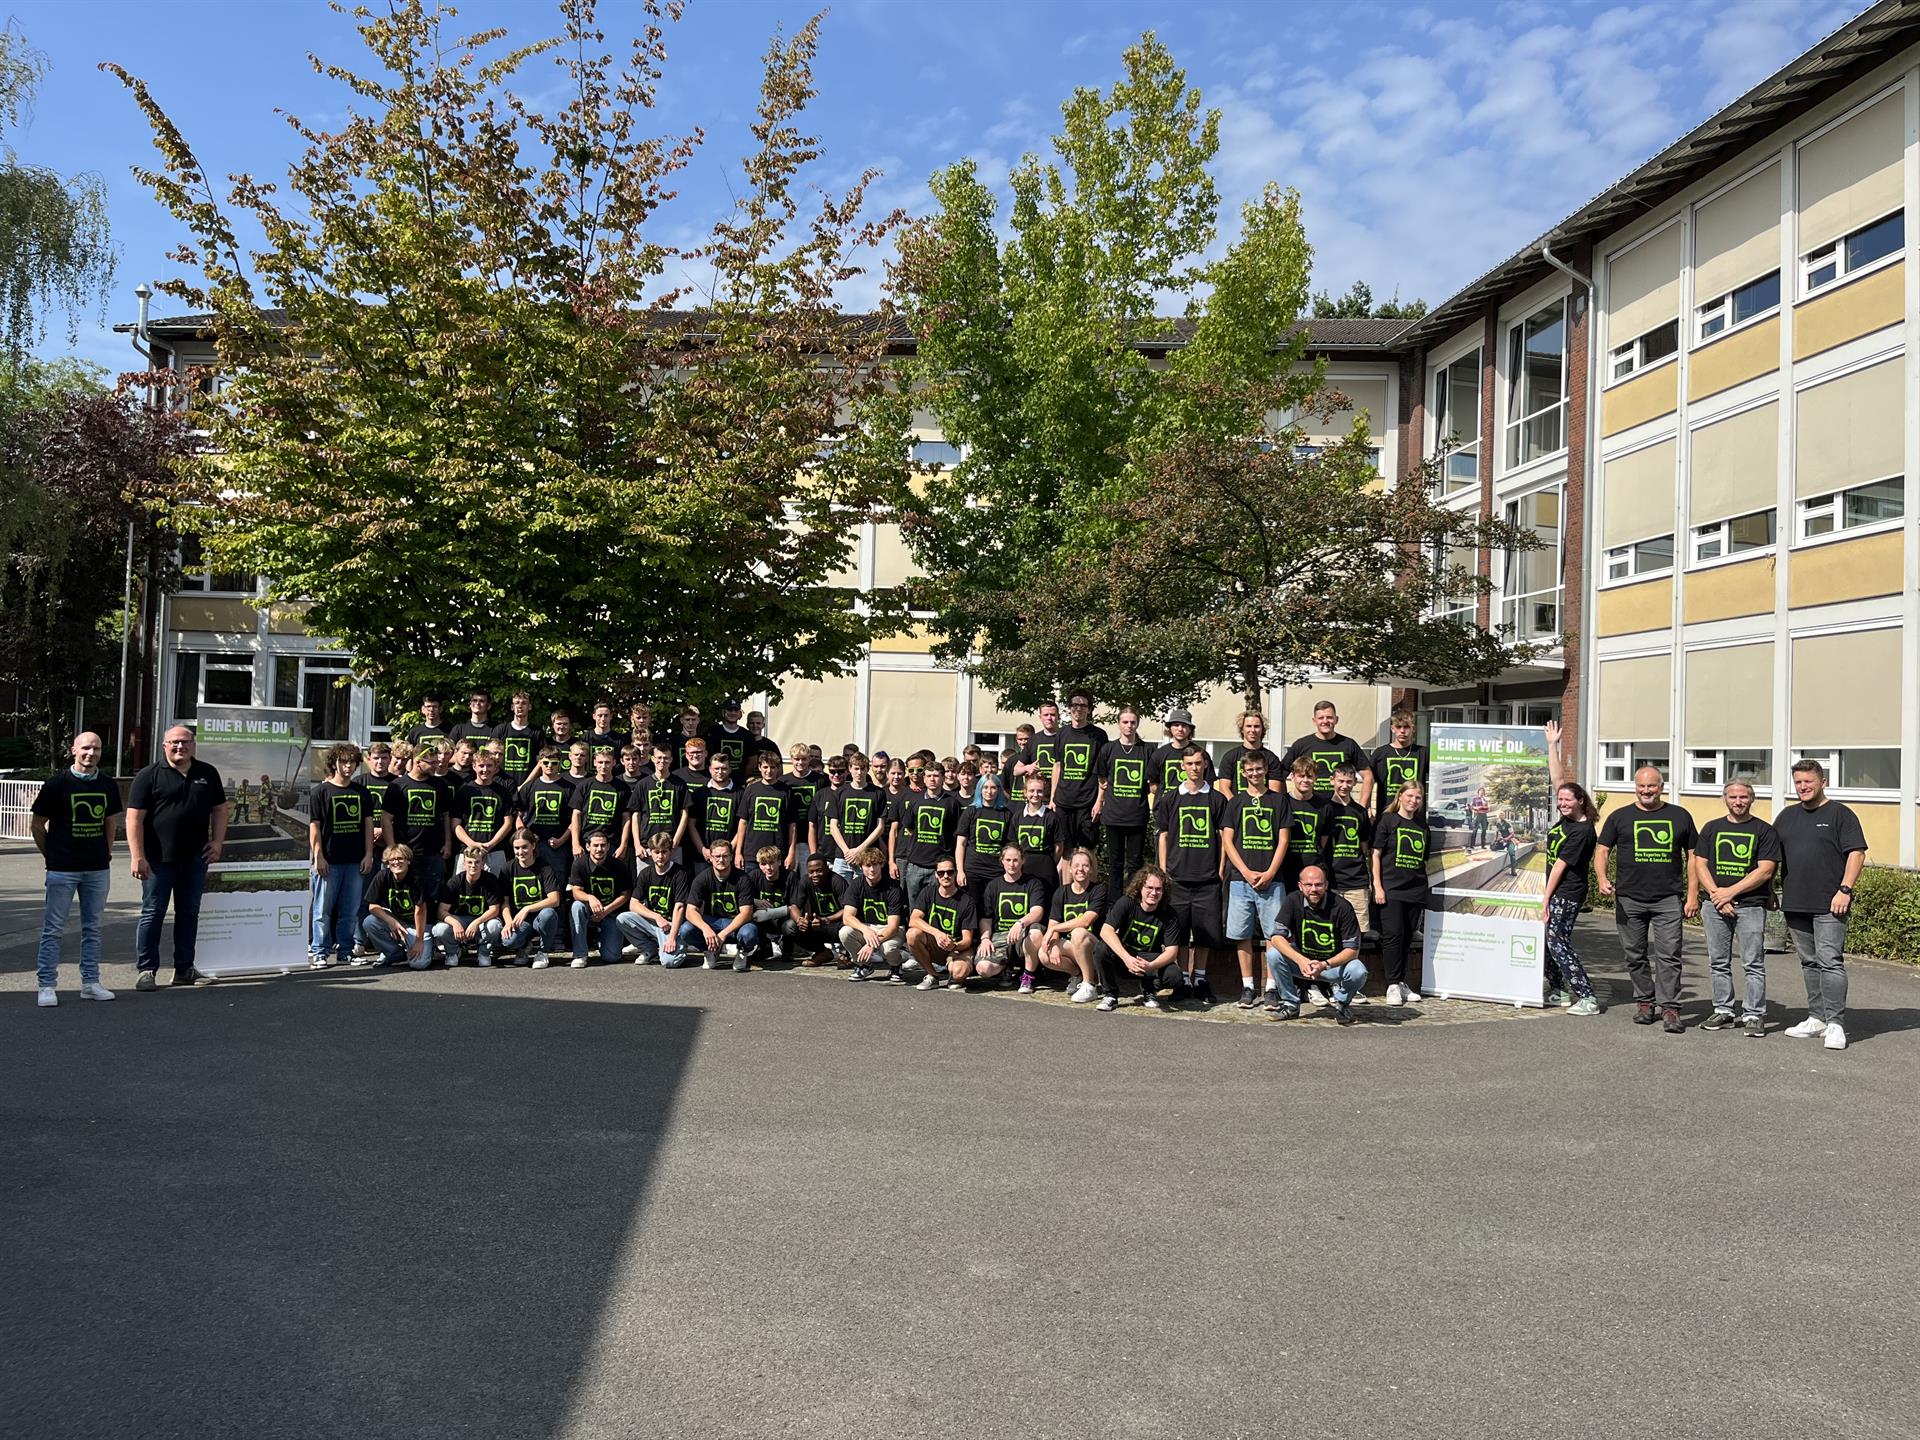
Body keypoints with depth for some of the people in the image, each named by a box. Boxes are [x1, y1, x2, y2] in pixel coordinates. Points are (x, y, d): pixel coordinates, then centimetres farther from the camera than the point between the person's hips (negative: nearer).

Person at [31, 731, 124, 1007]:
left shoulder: (109, 785, 6)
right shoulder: (56, 784, -5)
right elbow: (37, 826, 2)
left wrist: (106, 854, 12)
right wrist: (52, 856, 3)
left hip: (98, 869, 4)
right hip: (62, 870, -4)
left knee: (92, 928, 10)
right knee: (53, 929, -1)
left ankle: (90, 983, 17)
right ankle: (47, 985, 6)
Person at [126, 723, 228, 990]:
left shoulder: (207, 774, 10)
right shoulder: (150, 775, -3)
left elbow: (219, 810, 16)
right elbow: (134, 818, -7)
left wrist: (217, 842, 2)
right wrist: (138, 857, -14)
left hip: (195, 858, 4)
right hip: (159, 858, -4)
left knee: (189, 913, 11)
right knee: (153, 913, 1)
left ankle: (184, 969, 20)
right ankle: (147, 970, 9)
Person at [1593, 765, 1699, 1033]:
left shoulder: (1680, 816, 9)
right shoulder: (1620, 817, 8)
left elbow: (1693, 857, 11)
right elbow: (1601, 851, 6)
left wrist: (1693, 895, 3)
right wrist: (1602, 880, -12)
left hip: (1668, 900, -1)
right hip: (1629, 900, 1)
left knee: (1669, 955, -7)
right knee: (1635, 956, 8)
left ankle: (1669, 1007, -4)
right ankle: (1644, 1002, 20)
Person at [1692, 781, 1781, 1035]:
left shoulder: (1764, 831, 3)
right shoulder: (1711, 828, 13)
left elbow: (1765, 871, -6)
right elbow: (1700, 865, 8)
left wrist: (1731, 892, -12)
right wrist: (1716, 894, -7)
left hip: (1751, 904, -3)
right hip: (1714, 904, 3)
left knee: (1753, 963, -3)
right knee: (1718, 963, 8)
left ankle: (1753, 1015, 4)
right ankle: (1723, 1011, 17)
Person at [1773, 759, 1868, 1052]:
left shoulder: (1840, 814, -1)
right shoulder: (1786, 816, 16)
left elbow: (1856, 853, -7)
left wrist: (1845, 889, -15)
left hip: (1829, 905, -6)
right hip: (1795, 904, 6)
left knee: (1830, 961, -10)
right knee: (1809, 963, 11)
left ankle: (1835, 1024, -9)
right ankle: (1816, 1018, 18)